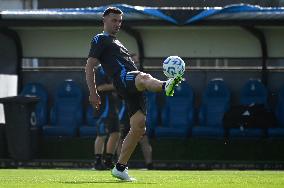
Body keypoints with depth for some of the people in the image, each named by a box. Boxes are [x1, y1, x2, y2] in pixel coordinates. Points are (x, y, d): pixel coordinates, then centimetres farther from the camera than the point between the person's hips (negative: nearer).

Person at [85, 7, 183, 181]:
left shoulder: (116, 42, 37)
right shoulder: (100, 39, 10)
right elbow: (89, 67, 0)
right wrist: (93, 93, -9)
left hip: (133, 87, 9)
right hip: (123, 78, -9)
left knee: (139, 127, 0)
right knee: (144, 78, -41)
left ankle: (120, 168, 6)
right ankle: (165, 86, -78)